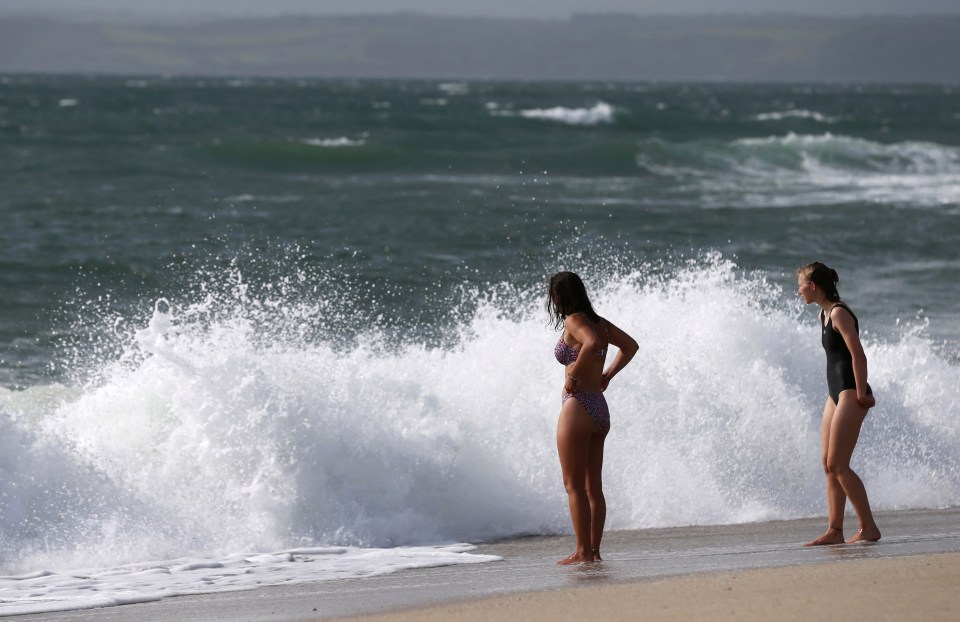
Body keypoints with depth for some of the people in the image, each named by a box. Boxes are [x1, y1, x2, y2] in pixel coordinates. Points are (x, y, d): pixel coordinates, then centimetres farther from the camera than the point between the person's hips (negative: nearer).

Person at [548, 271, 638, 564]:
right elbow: (630, 345, 23)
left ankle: (583, 552, -5)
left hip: (577, 406, -9)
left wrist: (573, 376, -20)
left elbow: (592, 344, -31)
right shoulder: (599, 322, 12)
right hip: (600, 408, 9)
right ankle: (594, 550, 12)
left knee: (574, 486, -4)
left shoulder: (574, 321, -11)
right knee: (593, 486, 11)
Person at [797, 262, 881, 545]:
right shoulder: (824, 315, 14)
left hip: (850, 394, -10)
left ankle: (869, 528, -8)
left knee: (838, 465, -11)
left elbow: (858, 355, -19)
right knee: (829, 465, 8)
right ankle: (835, 531, 10)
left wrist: (860, 394, -18)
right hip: (836, 394, 10)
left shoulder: (839, 313, -14)